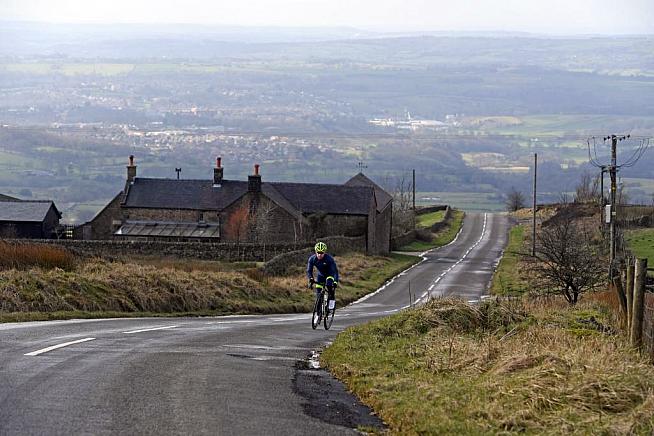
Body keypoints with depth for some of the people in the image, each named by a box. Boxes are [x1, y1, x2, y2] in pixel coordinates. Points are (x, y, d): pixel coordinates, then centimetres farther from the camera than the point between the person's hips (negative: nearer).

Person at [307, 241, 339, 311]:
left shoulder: (329, 259, -32)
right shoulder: (312, 259, -23)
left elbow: (335, 271, -33)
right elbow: (309, 270, -22)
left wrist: (335, 282, -46)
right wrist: (311, 279, -40)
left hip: (330, 274, -3)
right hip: (321, 275, 3)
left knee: (329, 285, -33)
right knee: (318, 293, -6)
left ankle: (332, 301, -15)